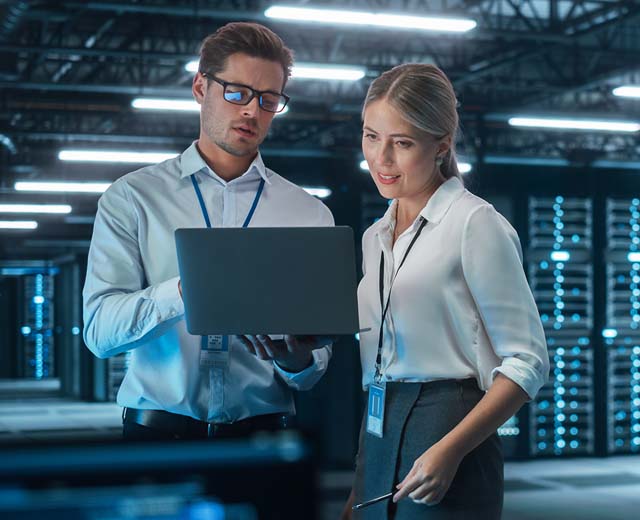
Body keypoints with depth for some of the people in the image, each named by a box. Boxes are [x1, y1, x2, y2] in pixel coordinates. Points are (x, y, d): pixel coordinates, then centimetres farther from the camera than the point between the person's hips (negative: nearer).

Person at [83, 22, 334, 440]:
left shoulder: (310, 215, 9)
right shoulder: (132, 197, 6)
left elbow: (314, 372, 7)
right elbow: (99, 330, -7)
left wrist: (297, 361, -16)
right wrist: (184, 291, -23)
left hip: (263, 432, 4)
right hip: (158, 429, -4)